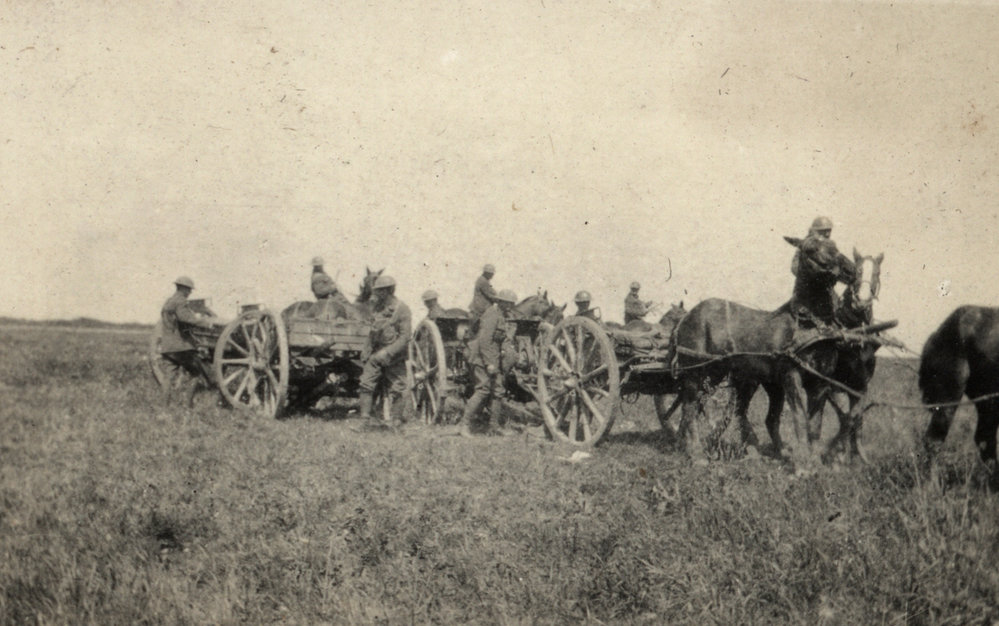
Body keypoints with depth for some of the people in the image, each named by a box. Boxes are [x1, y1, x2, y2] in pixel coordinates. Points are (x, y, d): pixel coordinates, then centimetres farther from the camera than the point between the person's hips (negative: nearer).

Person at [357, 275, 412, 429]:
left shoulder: (402, 309, -10)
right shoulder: (376, 307, 9)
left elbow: (405, 337, -15)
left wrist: (387, 352, -22)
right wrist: (368, 351, 16)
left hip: (394, 357, -5)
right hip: (375, 355, 5)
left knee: (395, 391, 1)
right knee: (366, 384, -7)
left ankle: (397, 422, 12)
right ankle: (366, 419, -5)